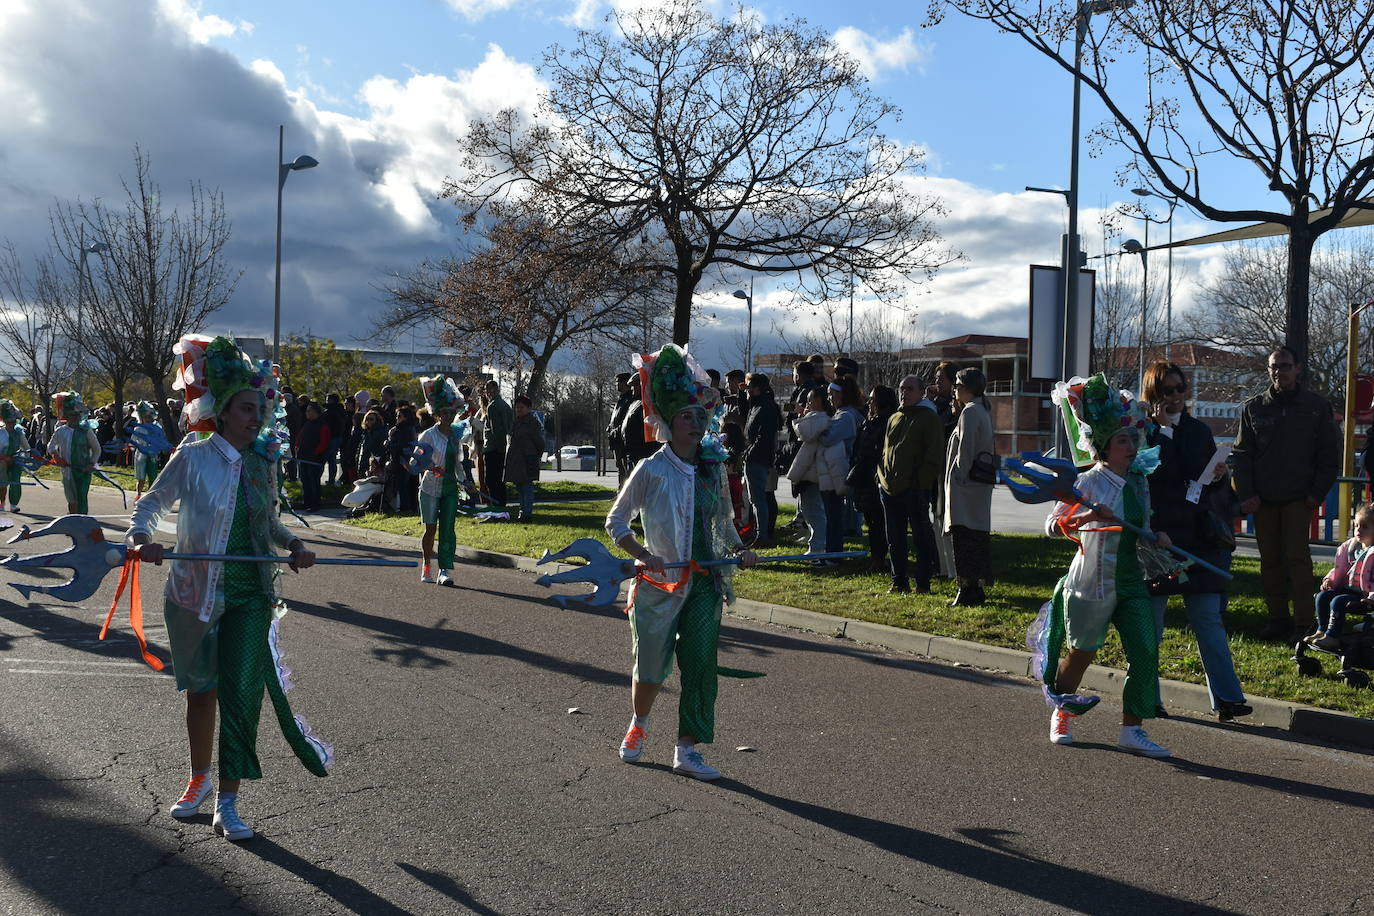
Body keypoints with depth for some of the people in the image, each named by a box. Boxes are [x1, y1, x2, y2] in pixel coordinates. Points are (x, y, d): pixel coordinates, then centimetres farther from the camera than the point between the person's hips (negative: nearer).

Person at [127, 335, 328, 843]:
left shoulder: (264, 464, 2)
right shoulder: (193, 457, -8)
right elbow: (153, 500, 1)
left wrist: (293, 544, -4)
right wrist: (141, 537, -18)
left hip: (250, 596, 1)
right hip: (195, 593, -1)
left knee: (241, 695, -6)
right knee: (201, 691, 15)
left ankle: (227, 803, 5)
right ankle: (199, 780, 38)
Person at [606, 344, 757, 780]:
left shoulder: (713, 468, 5)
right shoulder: (651, 470, -9)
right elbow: (615, 522, -5)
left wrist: (739, 549, 0)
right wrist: (644, 555, -19)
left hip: (704, 582, 4)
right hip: (658, 582, -3)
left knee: (700, 665, -3)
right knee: (651, 670, 6)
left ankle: (687, 751, 7)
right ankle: (638, 725, 37)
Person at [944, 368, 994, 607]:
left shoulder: (969, 411, -13)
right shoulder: (982, 412, 16)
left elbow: (965, 448, -18)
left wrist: (960, 477, -13)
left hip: (965, 486, -10)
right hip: (980, 484, 10)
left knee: (963, 538, -7)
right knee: (978, 535, 12)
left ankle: (967, 591, -7)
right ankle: (977, 589, 17)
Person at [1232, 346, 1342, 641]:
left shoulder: (1316, 406, 2)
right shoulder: (1254, 407, 6)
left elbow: (1329, 455, 4)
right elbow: (1242, 454, 6)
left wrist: (1318, 493, -5)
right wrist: (1246, 494, -4)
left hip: (1298, 498, -2)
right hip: (1263, 499, 3)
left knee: (1297, 558, -8)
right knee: (1269, 560, 6)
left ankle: (1303, 622, -3)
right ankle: (1278, 619, 15)